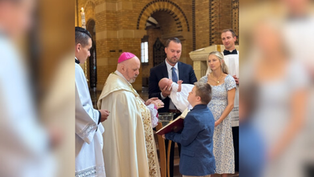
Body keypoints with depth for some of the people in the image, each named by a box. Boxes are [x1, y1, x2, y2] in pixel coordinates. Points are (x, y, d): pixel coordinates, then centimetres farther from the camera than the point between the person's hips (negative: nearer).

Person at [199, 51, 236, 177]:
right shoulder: (204, 80, 4)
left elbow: (230, 104, -7)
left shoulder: (229, 80, -3)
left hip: (222, 120, -2)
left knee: (222, 148, 4)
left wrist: (218, 121, -13)